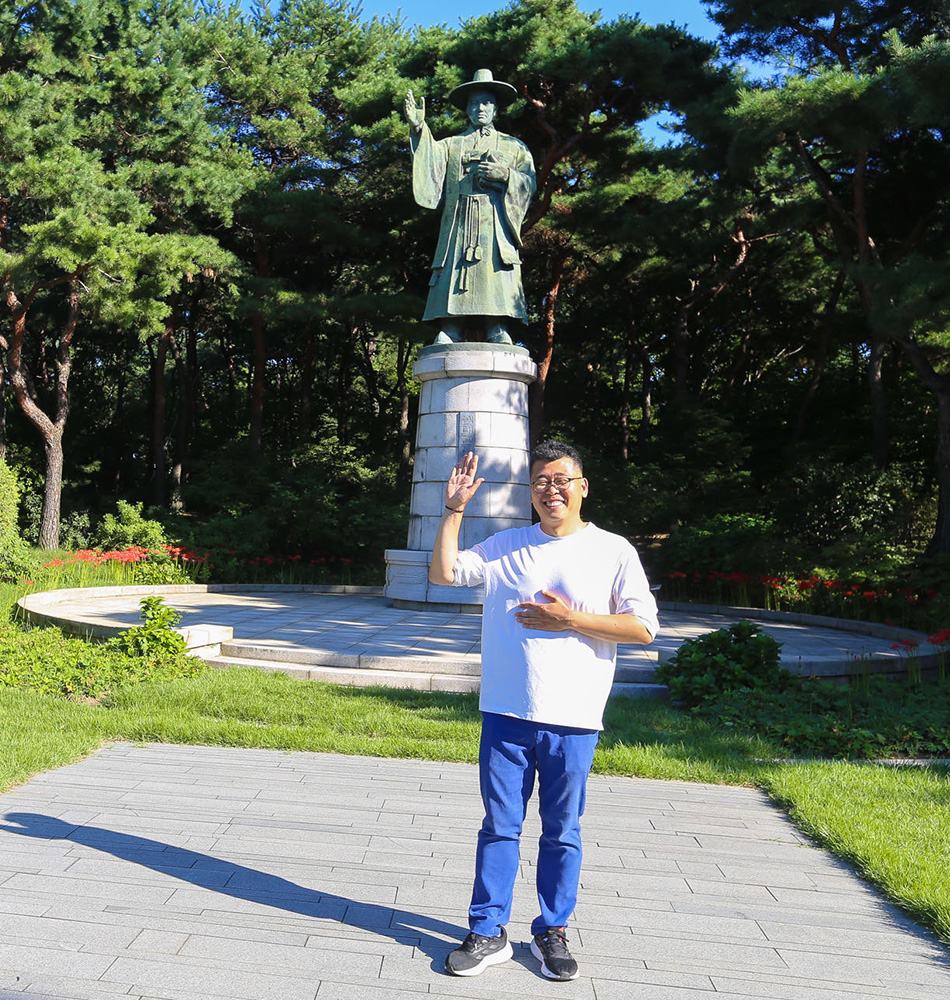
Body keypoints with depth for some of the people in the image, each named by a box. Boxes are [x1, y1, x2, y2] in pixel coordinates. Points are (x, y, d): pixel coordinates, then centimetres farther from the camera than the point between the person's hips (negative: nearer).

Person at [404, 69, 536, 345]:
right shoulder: (451, 145, 27)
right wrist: (419, 129, -8)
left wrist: (506, 175, -5)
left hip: (497, 235, 0)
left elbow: (529, 183, 14)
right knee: (449, 320, -12)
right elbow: (430, 166, 7)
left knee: (497, 320, -15)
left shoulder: (514, 146, 27)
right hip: (457, 233, 1)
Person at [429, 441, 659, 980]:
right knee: (499, 826, 8)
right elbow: (444, 572, 5)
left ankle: (552, 932, 26)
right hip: (506, 713, 2)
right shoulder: (506, 546, 9)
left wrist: (571, 620, -13)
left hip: (572, 719, -1)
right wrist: (454, 510, -3)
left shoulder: (614, 551, 1)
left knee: (562, 833, 10)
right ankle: (489, 933, 20)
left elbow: (643, 627, -5)